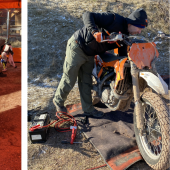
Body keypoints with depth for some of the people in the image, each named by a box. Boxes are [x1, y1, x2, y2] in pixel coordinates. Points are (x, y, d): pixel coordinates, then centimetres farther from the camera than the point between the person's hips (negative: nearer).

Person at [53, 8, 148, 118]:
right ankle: (58, 101, 30)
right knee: (69, 80, 5)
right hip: (77, 46, -8)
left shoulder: (125, 36, 6)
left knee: (86, 82, 16)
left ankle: (88, 109, 30)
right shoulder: (114, 19, -21)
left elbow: (123, 55, 13)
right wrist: (94, 31, -42)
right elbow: (87, 15, -25)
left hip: (89, 54, 8)